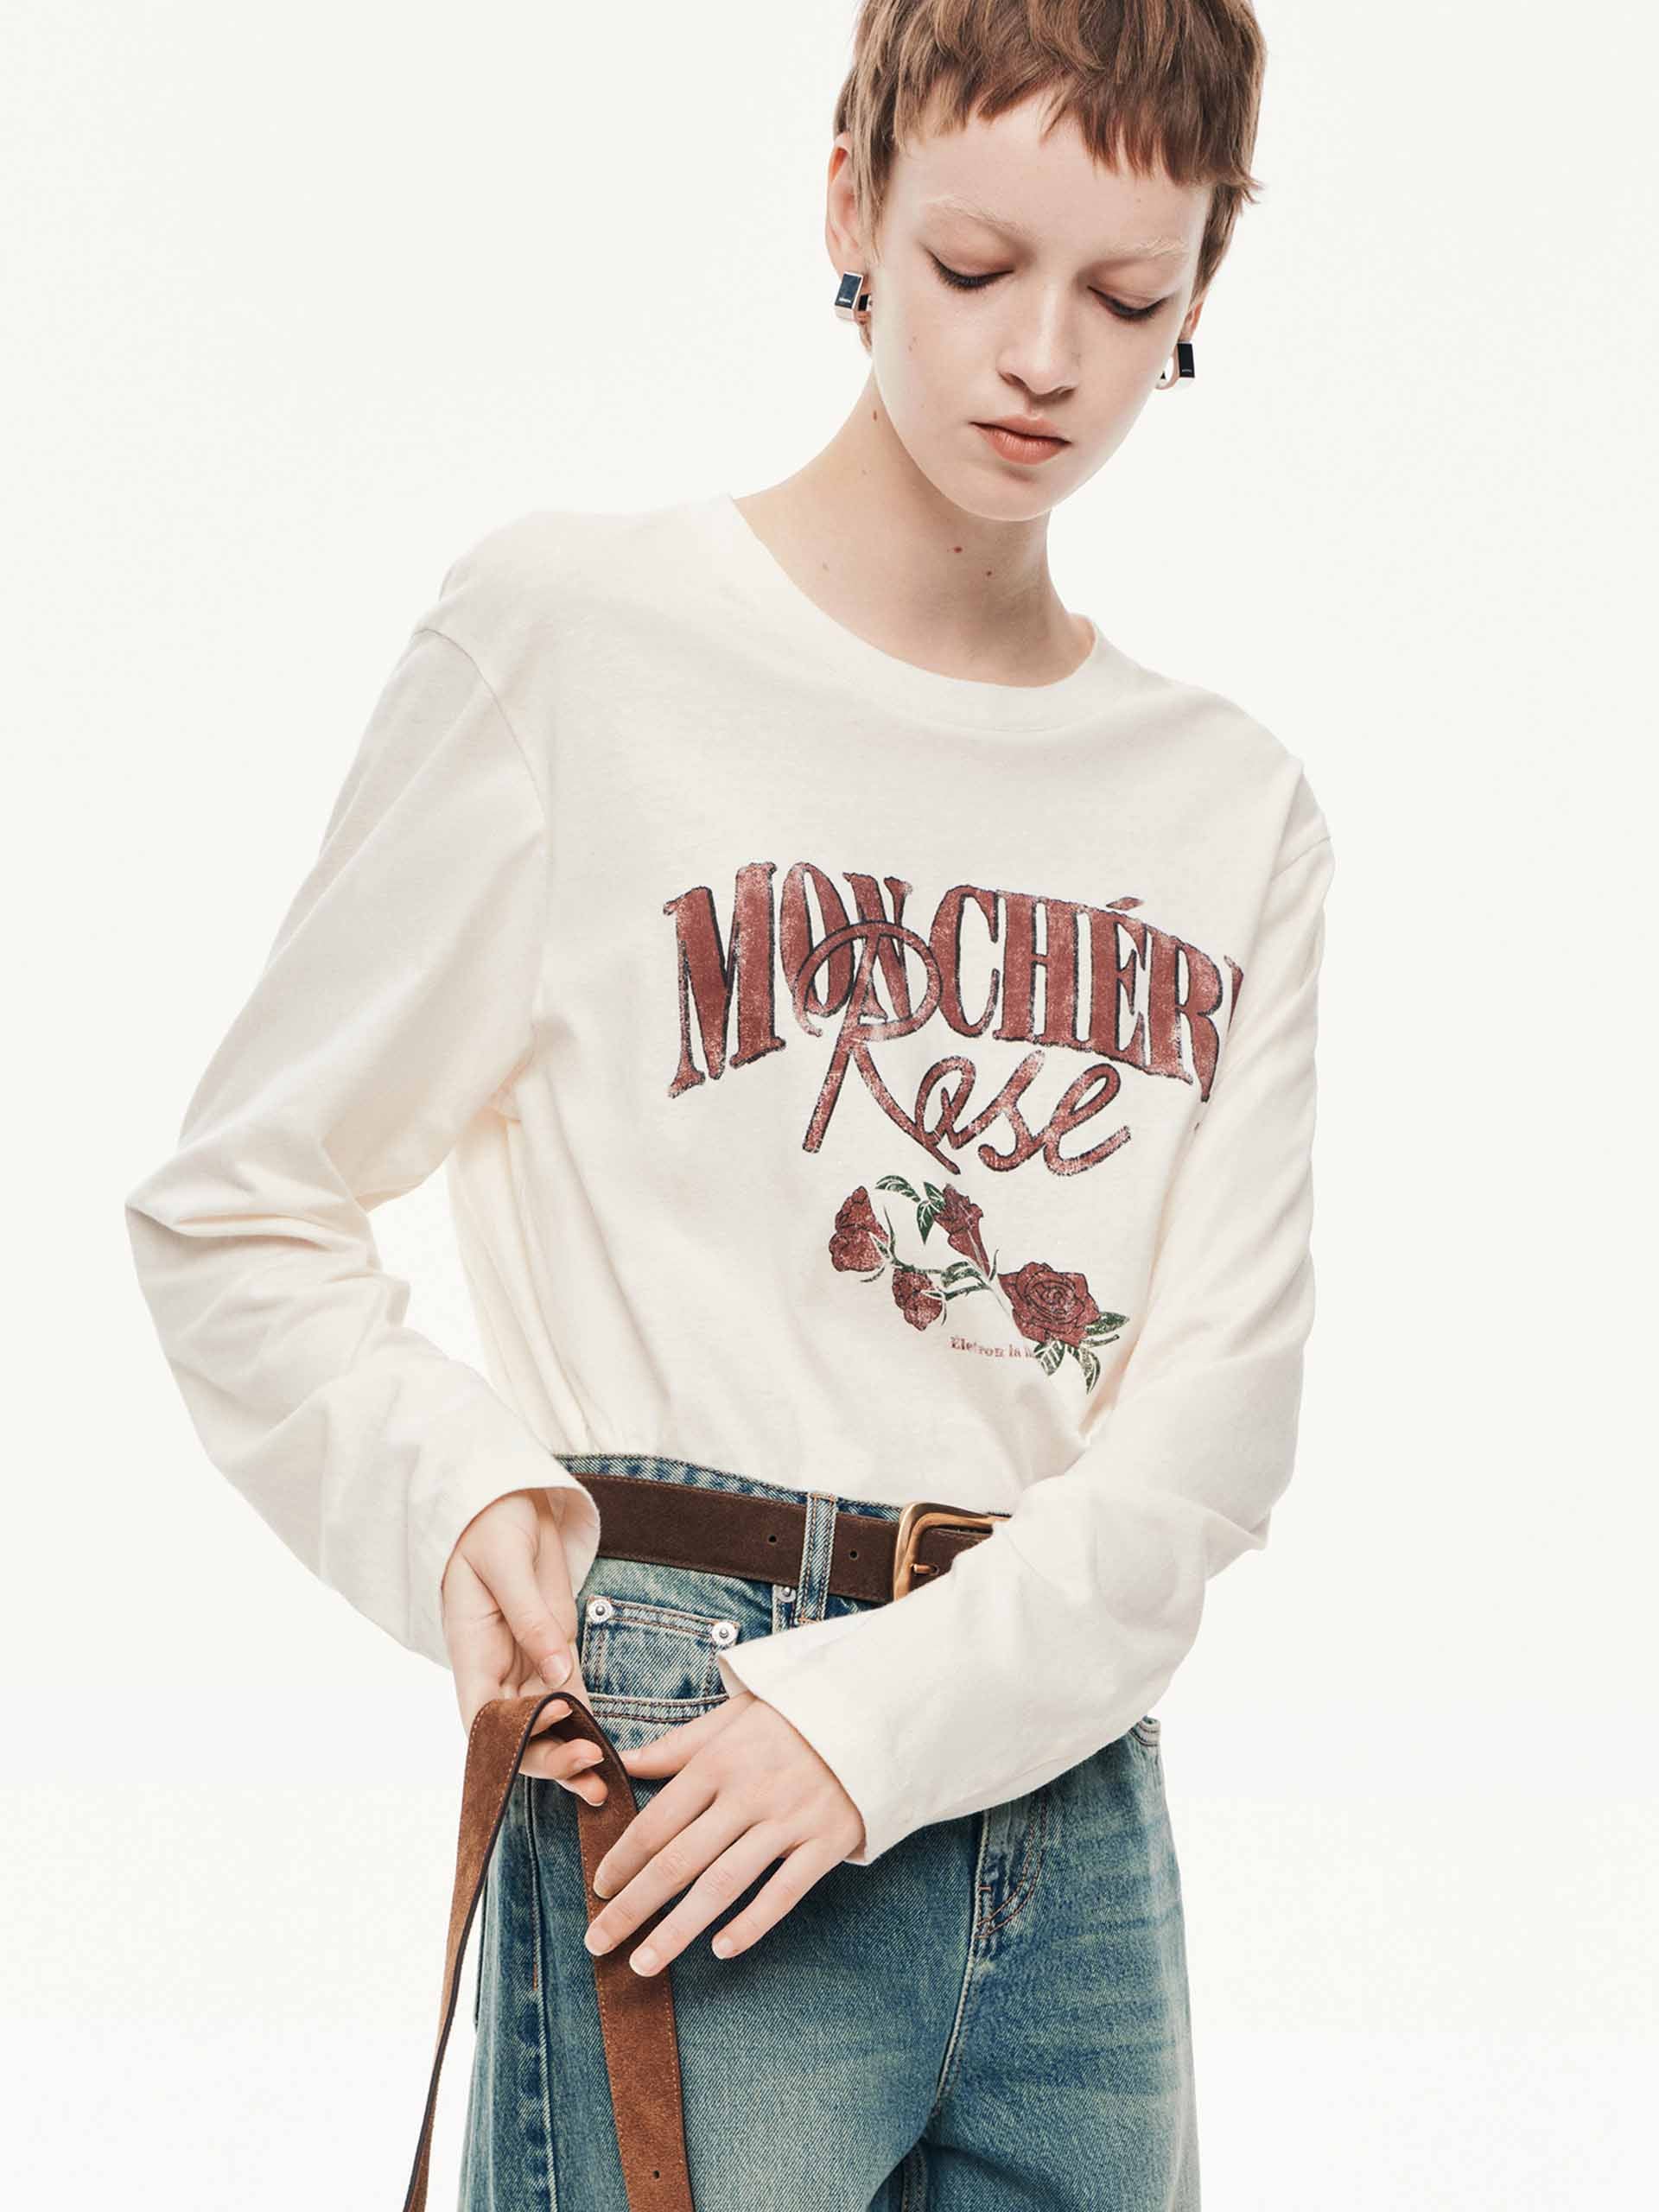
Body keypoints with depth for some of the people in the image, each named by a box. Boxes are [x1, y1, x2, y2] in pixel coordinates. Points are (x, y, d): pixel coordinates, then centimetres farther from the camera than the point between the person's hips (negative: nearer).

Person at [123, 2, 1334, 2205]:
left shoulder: (1236, 817, 9)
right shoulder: (575, 629, -2)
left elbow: (1218, 1404, 0)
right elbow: (236, 1214, 1)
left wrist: (892, 1706, -14)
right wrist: (454, 1493, -16)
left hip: (1069, 1795, 4)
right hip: (674, 1750, -4)